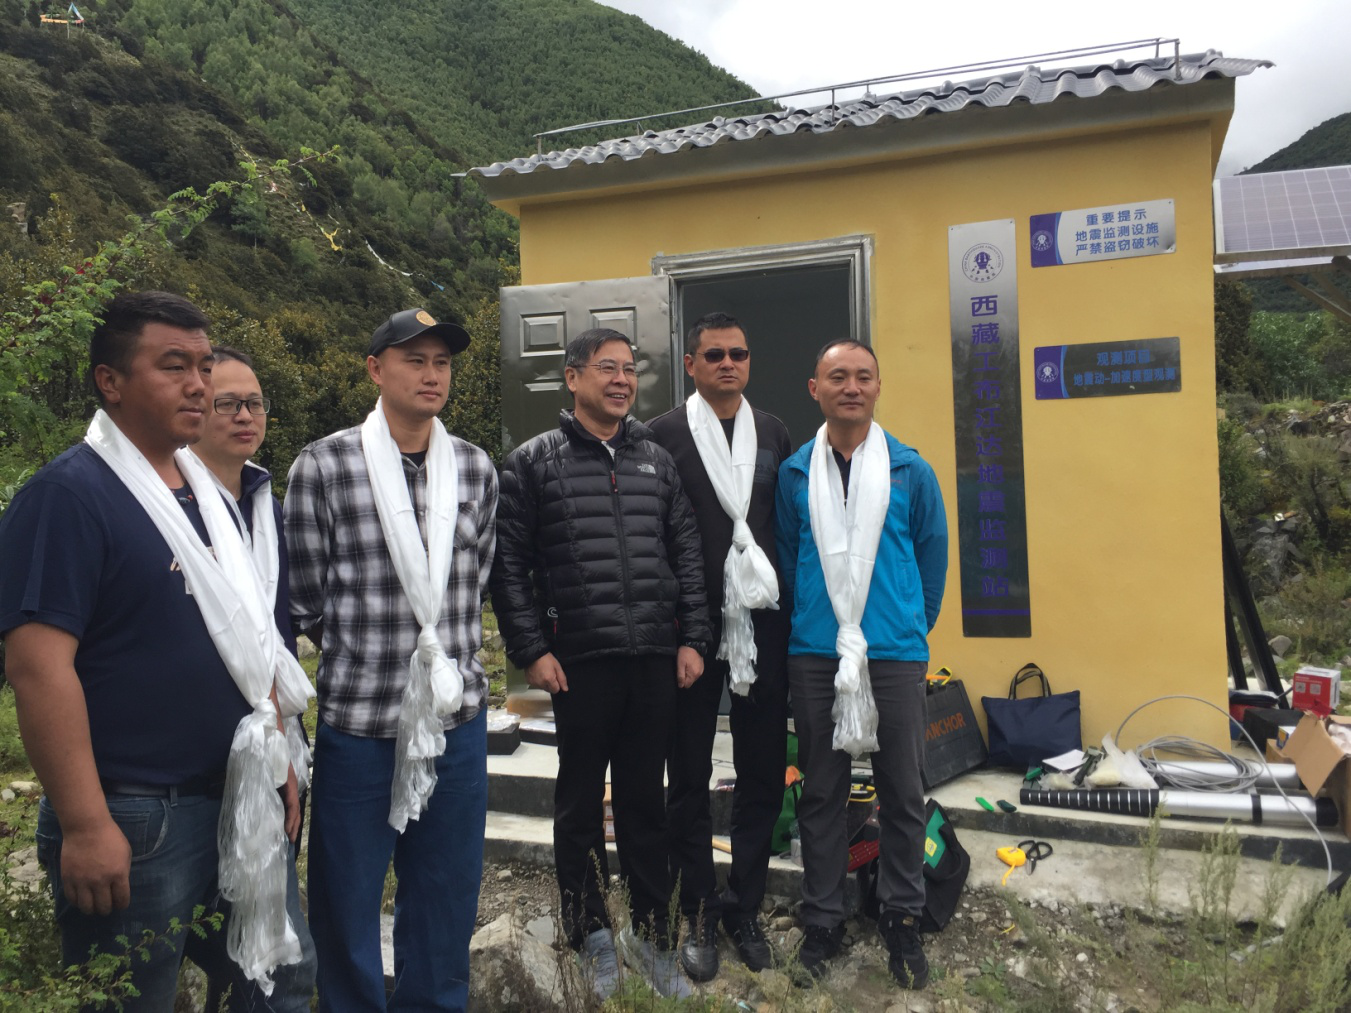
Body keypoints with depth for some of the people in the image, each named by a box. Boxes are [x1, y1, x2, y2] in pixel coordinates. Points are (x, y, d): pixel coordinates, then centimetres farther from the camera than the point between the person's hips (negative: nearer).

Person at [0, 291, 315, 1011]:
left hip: (240, 804, 8)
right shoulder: (67, 495, -13)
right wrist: (85, 826, -22)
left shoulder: (207, 492, 11)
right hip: (134, 823, -7)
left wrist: (279, 762, 16)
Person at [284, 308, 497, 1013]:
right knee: (347, 900, 13)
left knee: (447, 892, 17)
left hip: (457, 716, 4)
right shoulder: (322, 467, -9)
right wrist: (361, 661, 5)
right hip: (358, 719, -3)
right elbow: (307, 602, -3)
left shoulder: (476, 469, 3)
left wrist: (451, 662, 11)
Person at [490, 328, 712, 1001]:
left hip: (655, 661, 3)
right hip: (580, 661, -3)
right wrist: (531, 650, -8)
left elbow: (686, 555, 11)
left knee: (645, 801, 13)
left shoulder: (656, 461, 11)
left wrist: (692, 638, 5)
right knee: (581, 802, 10)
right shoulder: (534, 462, 1)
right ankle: (591, 934, 28)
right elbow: (509, 564, -3)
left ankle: (651, 934, 27)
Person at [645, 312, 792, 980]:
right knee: (690, 778, 8)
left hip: (763, 624, 3)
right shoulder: (664, 435, -2)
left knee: (763, 773, 9)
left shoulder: (773, 433, 9)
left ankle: (746, 907, 27)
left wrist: (789, 610, 1)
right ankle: (701, 914, 25)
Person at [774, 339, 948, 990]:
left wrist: (913, 624, 10)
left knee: (902, 791, 7)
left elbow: (932, 557, 8)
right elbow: (787, 558, 9)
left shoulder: (910, 471, 1)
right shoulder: (793, 474, 2)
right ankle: (822, 919, 24)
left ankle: (902, 919, 25)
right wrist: (809, 622, 10)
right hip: (814, 652, 1)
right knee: (821, 791, 10)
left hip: (895, 653, 0)